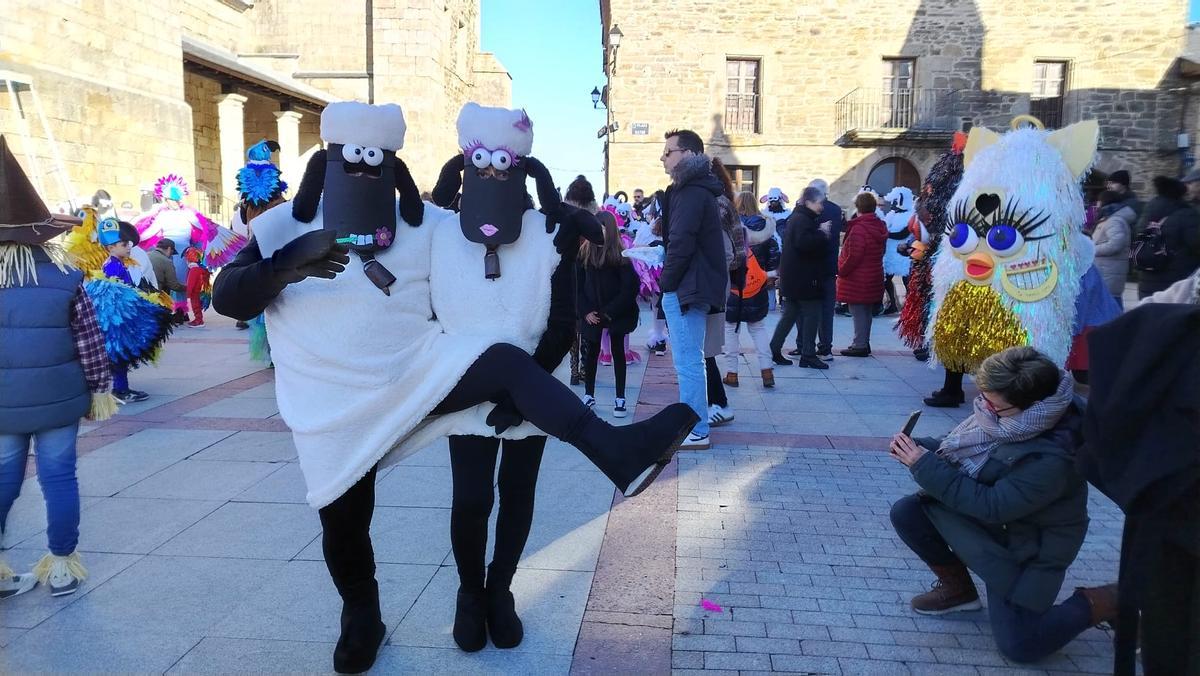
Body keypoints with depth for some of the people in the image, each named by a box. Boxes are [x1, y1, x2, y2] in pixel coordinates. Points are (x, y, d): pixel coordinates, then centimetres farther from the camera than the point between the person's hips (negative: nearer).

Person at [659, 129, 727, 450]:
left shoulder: (691, 193, -15)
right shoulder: (695, 188, 18)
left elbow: (681, 243, -20)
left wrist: (666, 282, -11)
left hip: (686, 288, -11)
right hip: (693, 285, 11)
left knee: (688, 362, -5)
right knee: (692, 360, 16)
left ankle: (695, 431, 2)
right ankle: (694, 420, 26)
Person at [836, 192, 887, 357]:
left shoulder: (858, 228, -20)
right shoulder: (880, 226, 9)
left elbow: (854, 257, -23)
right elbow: (880, 252, 15)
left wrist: (841, 271, -10)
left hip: (857, 280, -9)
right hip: (874, 278, 9)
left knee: (858, 311, -2)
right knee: (867, 311, 16)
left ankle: (859, 345, 2)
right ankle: (865, 342, 25)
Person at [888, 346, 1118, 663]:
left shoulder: (1052, 459, -36)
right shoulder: (1007, 412, -14)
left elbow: (991, 506, -31)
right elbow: (961, 449, 2)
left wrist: (925, 467, -30)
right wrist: (921, 448, -17)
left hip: (1025, 545, -7)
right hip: (985, 510, 7)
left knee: (1017, 645, -8)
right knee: (906, 512, -11)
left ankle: (1108, 602, 13)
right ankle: (957, 587, 14)